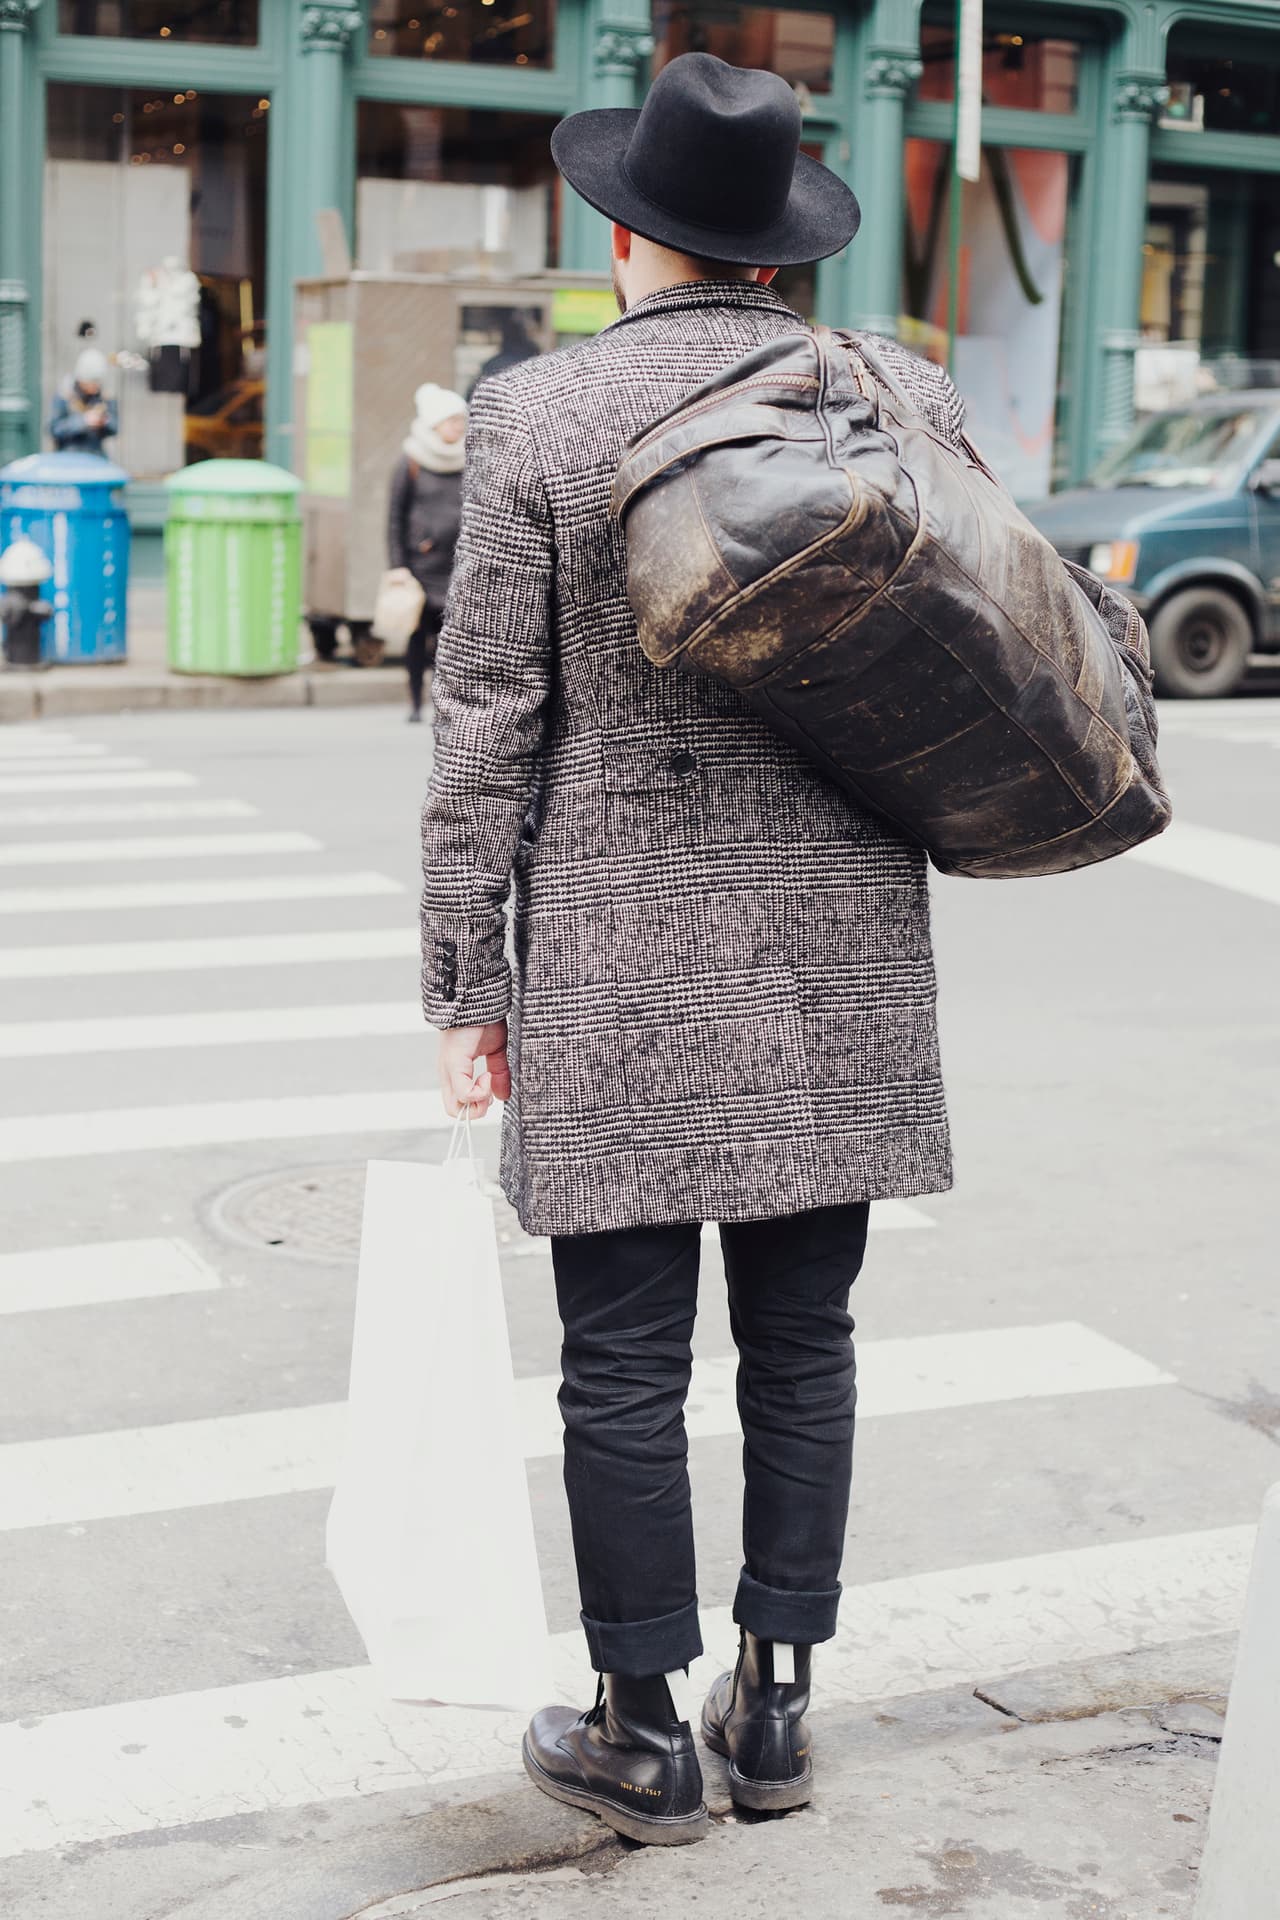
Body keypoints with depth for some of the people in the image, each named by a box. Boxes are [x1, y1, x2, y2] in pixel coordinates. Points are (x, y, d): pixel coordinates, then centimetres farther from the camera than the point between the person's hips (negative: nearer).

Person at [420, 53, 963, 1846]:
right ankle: (777, 1705, 24)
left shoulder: (536, 417, -6)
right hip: (842, 953, 4)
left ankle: (646, 1731, 18)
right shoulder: (903, 393, 2)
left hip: (620, 959, -3)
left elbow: (487, 723, -6)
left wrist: (467, 983, 0)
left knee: (625, 1363, 6)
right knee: (802, 1344, 13)